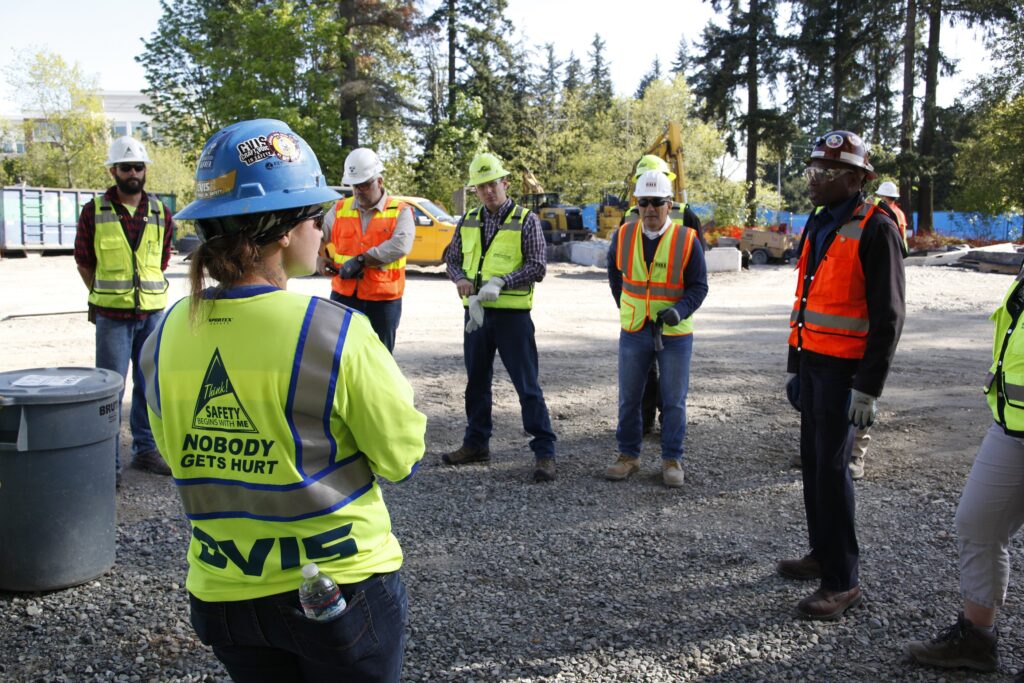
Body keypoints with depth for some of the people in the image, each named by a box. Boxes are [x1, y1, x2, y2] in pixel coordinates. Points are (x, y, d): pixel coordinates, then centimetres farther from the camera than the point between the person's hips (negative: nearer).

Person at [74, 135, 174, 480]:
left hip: (152, 312, 3)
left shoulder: (160, 213, 6)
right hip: (112, 315, -3)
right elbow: (83, 260, 6)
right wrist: (104, 295, 6)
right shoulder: (94, 212, -2)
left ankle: (145, 449, 24)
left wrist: (148, 289, 9)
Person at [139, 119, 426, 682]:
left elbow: (178, 455, 8)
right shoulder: (335, 333, -22)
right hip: (341, 586, -4)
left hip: (222, 593, 5)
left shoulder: (165, 338, -6)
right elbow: (403, 458, -12)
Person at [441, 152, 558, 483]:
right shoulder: (468, 221, 10)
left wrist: (501, 281, -22)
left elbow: (538, 267, -9)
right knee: (476, 381, 15)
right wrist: (460, 279, -6)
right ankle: (476, 443, 28)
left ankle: (544, 452, 2)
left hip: (512, 315, -5)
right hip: (476, 312, 5)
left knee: (527, 385, -4)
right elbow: (452, 257, 16)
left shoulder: (525, 220, -5)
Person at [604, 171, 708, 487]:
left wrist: (679, 311, -22)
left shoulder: (687, 240, -11)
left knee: (674, 401, 7)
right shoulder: (623, 236, -3)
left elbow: (699, 286, -5)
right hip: (633, 331, 3)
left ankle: (672, 460, 20)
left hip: (675, 333, -2)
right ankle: (628, 456, 24)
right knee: (629, 399, 10)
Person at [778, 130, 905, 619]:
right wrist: (795, 364, 20)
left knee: (831, 466, -7)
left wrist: (868, 387, -18)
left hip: (843, 367, -8)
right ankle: (822, 553, 27)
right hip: (812, 361, 8)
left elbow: (888, 316, -15)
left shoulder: (875, 229, -12)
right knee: (813, 459, 13)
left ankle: (842, 582, 2)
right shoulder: (818, 226, 14)